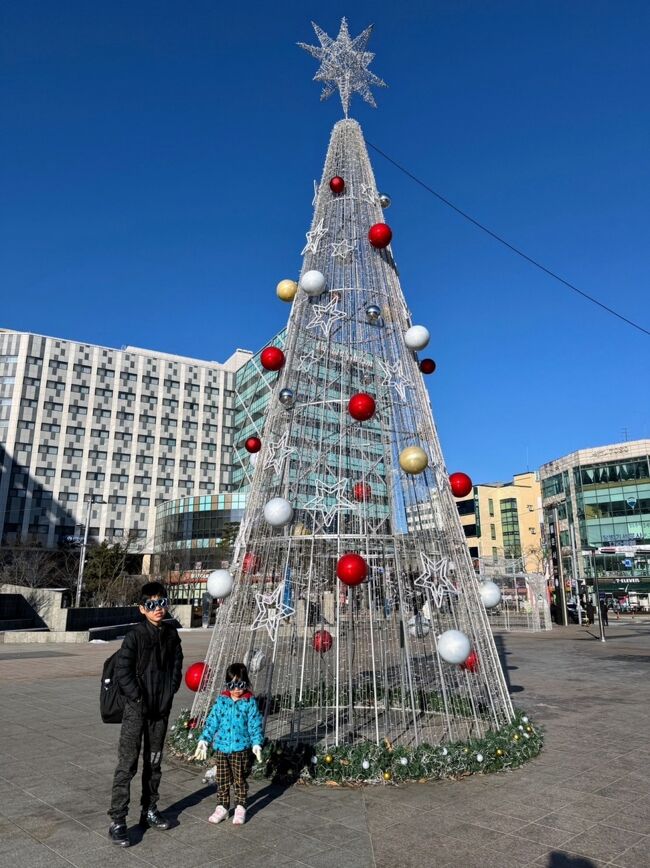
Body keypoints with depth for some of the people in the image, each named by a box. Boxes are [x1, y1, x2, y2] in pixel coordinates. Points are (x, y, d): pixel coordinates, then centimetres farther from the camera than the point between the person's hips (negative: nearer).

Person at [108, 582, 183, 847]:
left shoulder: (171, 634, 2)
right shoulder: (136, 635, -14)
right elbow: (122, 669, -15)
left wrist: (170, 692, 3)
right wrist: (138, 698, -13)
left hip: (162, 708, 5)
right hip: (137, 708, -5)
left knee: (154, 762, 16)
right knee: (127, 764, -1)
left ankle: (149, 810, 31)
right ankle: (117, 821, 9)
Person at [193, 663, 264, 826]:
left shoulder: (249, 702, -7)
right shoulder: (221, 700, 0)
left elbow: (255, 724, -6)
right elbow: (212, 721, 3)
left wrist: (256, 743, -15)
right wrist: (204, 739, -4)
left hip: (241, 748, -3)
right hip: (221, 747, 3)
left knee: (240, 780, 9)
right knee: (222, 780, 12)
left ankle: (240, 808, 24)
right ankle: (222, 807, 27)